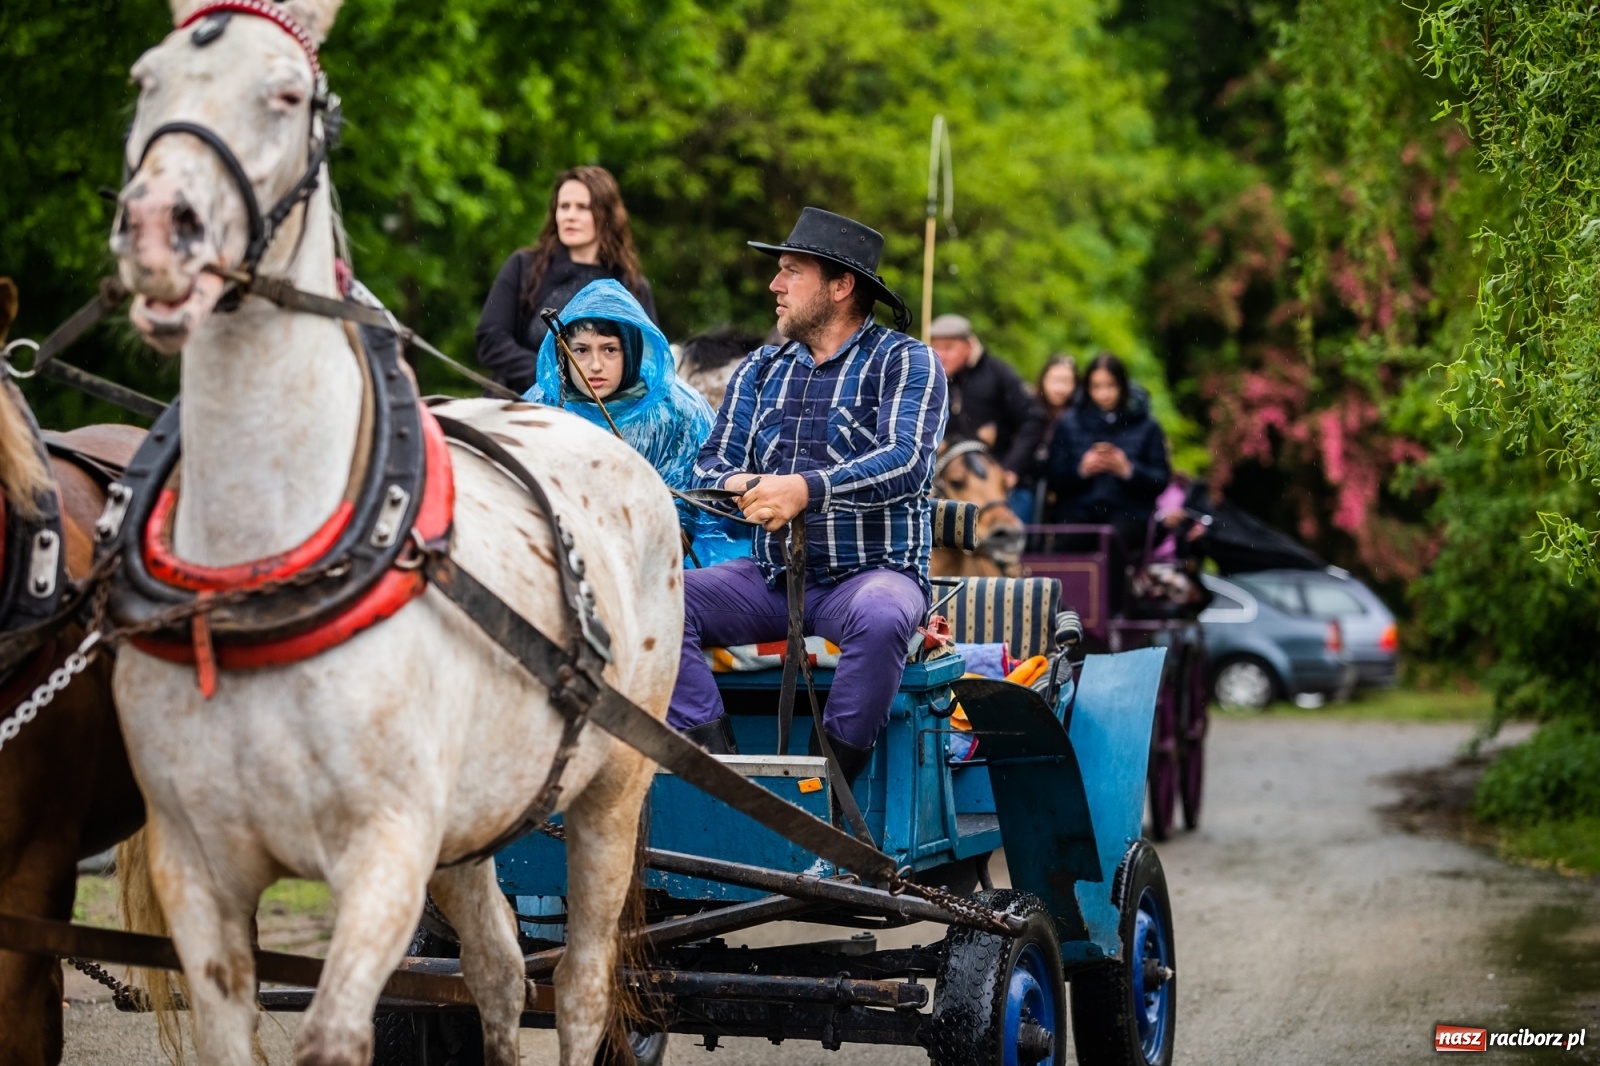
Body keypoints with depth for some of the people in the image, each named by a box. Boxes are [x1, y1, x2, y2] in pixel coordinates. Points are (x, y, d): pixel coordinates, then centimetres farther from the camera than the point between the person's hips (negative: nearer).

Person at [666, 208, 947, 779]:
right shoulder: (760, 369, 16)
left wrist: (807, 489, -32)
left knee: (881, 617, -40)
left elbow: (906, 462, -17)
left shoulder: (904, 361, -2)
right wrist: (738, 487, -17)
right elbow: (714, 463, 9)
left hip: (872, 570, -5)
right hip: (770, 577, 5)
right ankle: (716, 766, -23)